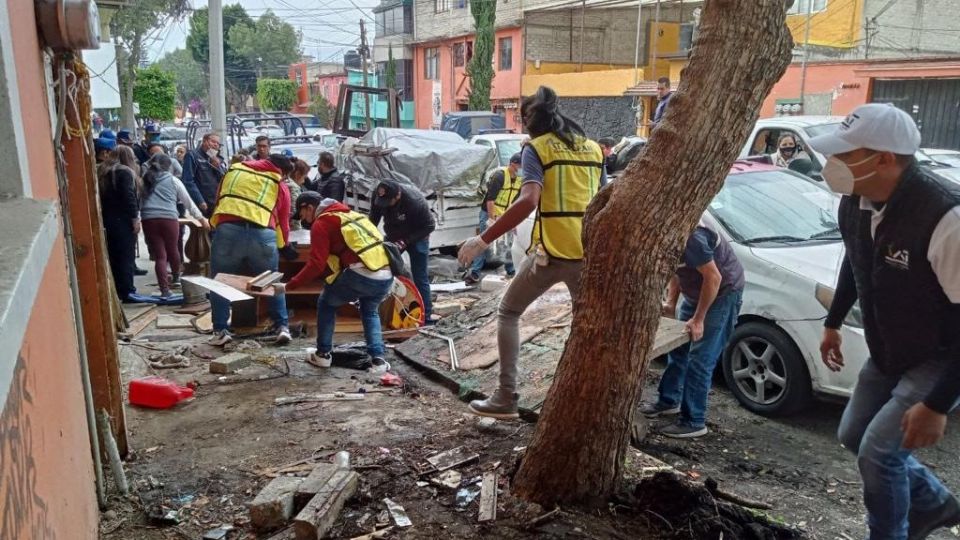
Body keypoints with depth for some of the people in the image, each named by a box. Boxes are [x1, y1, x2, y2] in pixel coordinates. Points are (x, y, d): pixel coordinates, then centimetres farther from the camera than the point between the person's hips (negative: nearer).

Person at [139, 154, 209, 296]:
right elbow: (188, 201, 18)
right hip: (168, 218, -1)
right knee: (172, 249, 19)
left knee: (159, 255, 1)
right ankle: (175, 278, 41)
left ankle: (165, 289, -7)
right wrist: (201, 218, 26)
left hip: (148, 219, 1)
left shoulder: (145, 180, 19)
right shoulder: (173, 180, 14)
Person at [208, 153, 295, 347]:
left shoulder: (234, 170, 25)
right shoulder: (280, 185, 20)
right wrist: (284, 246, 38)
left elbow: (219, 200, 33)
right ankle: (282, 327, 15)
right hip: (263, 234, 0)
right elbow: (282, 221, 21)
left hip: (228, 230, 0)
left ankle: (221, 331, 12)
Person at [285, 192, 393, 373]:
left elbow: (316, 264, -5)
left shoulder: (321, 223, 4)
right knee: (370, 312, 30)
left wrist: (290, 285, 1)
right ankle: (378, 360, 14)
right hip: (386, 276, 7)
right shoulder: (349, 214, 28)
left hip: (361, 275, -7)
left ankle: (323, 355, 23)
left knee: (326, 303, 20)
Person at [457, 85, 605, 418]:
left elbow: (528, 201, -20)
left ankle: (506, 398, 8)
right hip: (587, 251, 5)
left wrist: (483, 240, -19)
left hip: (551, 251, -4)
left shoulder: (537, 148, -4)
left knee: (508, 312, 12)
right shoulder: (593, 148, 13)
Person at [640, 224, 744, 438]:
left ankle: (694, 422, 0)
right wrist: (671, 303, -1)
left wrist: (698, 319, -22)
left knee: (700, 359, -8)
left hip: (723, 292, -9)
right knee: (678, 349, 13)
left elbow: (713, 277, -27)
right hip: (695, 293, 9)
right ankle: (669, 401, 30)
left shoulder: (689, 238, -31)